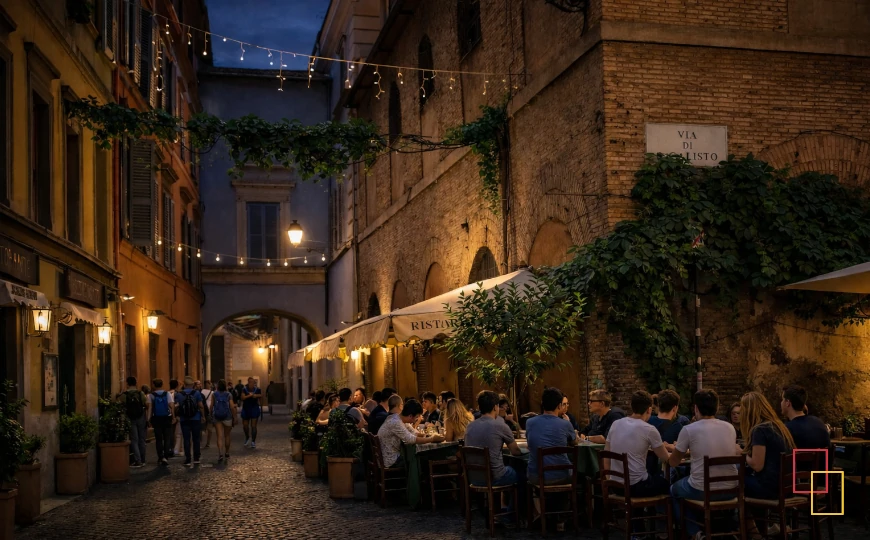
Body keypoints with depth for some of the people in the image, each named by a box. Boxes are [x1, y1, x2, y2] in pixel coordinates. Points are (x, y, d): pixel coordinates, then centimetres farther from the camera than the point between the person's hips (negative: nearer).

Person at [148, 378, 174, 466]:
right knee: (167, 438, 4)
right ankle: (166, 457, -6)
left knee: (158, 439, 9)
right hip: (167, 418, 0)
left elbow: (150, 407, -9)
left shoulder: (151, 395, -1)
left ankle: (161, 457, 6)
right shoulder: (167, 394, 0)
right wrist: (173, 416, -6)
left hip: (156, 419, 0)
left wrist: (149, 419, -8)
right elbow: (171, 406, -8)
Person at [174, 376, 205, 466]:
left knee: (186, 439, 4)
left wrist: (178, 416, 11)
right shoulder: (197, 393, -6)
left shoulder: (179, 394, -3)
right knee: (196, 439, 11)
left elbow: (176, 407, -5)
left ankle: (187, 460, 3)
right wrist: (203, 416, 3)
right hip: (196, 419, 0)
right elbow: (201, 406, -8)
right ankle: (196, 459, 12)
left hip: (184, 420, 0)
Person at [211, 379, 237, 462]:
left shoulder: (214, 395, -2)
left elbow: (211, 406, -2)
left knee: (220, 437, -3)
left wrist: (211, 416, 10)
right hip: (227, 418, 0)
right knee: (227, 436, 17)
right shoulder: (229, 395, -5)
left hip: (217, 418, 0)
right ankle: (226, 453, 29)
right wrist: (234, 418, -2)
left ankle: (220, 454, -21)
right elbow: (232, 407, -9)